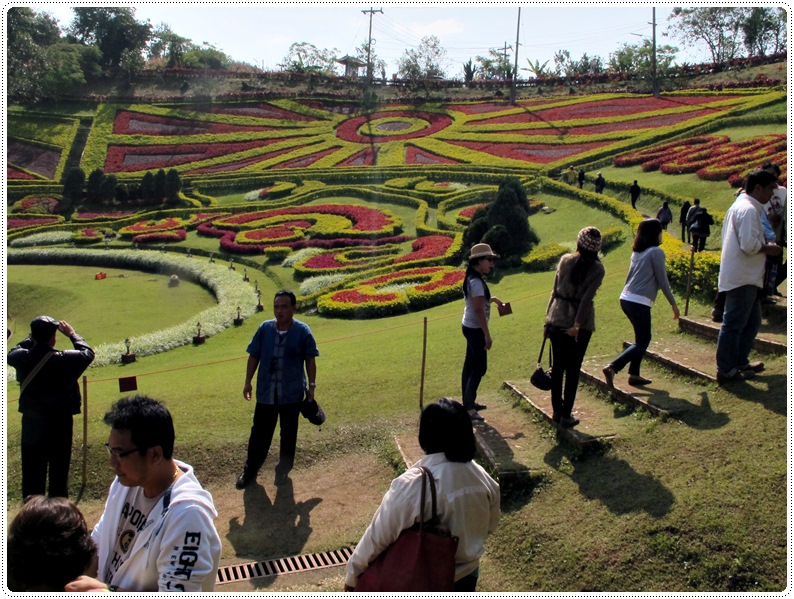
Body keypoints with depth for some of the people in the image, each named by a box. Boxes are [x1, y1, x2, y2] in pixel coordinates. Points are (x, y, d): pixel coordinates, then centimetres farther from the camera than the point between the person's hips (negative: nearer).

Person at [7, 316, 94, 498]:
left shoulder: (21, 358, -11)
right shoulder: (64, 360, -20)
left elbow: (12, 353, 14)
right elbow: (88, 353, -2)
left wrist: (34, 337, 14)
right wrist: (72, 334, 9)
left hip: (31, 424, 3)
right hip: (59, 424, -3)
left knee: (32, 473, 13)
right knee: (59, 471, 8)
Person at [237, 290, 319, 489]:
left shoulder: (303, 331, -10)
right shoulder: (264, 328, -5)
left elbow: (310, 360, -1)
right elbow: (254, 356, 3)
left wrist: (311, 386, 0)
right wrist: (248, 382, 1)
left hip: (292, 393, -1)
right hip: (266, 392, 1)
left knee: (288, 433, 13)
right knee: (259, 433, 9)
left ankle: (283, 470, 30)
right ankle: (250, 470, 24)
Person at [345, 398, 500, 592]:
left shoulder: (411, 486, -31)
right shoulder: (483, 478, -13)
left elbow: (378, 536, -21)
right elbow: (490, 525, 4)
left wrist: (352, 574, -5)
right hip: (467, 576, 5)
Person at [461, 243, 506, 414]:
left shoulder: (472, 278, 9)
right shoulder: (476, 282, -22)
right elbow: (479, 310, -24)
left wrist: (491, 299, 13)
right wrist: (487, 335, -22)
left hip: (469, 327, 10)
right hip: (475, 328, -10)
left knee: (470, 364, 14)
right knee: (480, 367, -2)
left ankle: (468, 402, 22)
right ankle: (469, 404, 4)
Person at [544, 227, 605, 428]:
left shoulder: (565, 260, 0)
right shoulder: (597, 268, -8)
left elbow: (555, 290, 3)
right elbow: (587, 298, -16)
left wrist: (548, 315, 9)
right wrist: (577, 325, -17)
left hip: (557, 318, 3)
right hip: (580, 322, -3)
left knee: (558, 365, 14)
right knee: (573, 369, 7)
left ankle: (557, 411, 24)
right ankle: (565, 416, 12)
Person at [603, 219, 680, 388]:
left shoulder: (637, 252, 15)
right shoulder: (656, 252, -7)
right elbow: (662, 281, -6)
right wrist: (673, 304, 3)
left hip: (626, 299, 8)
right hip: (639, 302, -8)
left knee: (643, 338, 19)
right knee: (642, 342, 0)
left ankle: (634, 374, 20)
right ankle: (612, 368, -15)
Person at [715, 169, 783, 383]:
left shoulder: (740, 205, 17)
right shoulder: (748, 210, -17)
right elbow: (749, 245, -25)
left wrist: (764, 245, 13)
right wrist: (768, 248, -8)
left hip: (744, 277, 11)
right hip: (742, 278, -11)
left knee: (751, 321, 19)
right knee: (734, 324, -4)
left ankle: (740, 362, 28)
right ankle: (726, 370, 2)